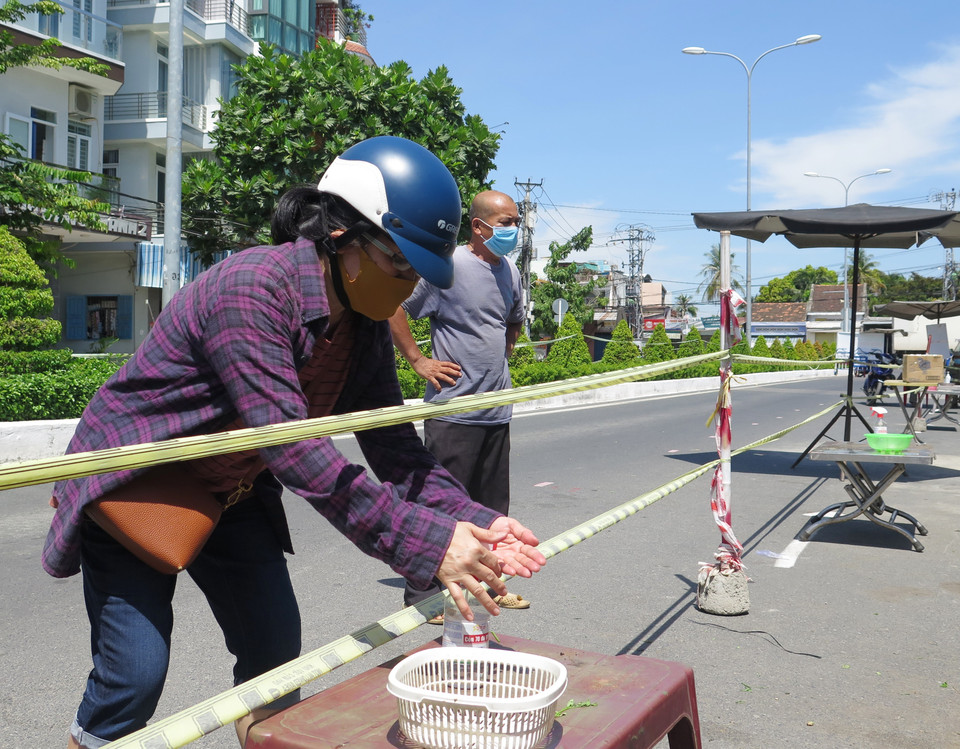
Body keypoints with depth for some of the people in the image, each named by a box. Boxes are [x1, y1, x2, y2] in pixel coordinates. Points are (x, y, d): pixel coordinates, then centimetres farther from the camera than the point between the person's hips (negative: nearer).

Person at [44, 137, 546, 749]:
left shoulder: (367, 324, -7)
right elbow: (292, 447, -37)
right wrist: (423, 543, -39)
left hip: (231, 491, 7)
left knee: (276, 650, 7)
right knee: (135, 675, -9)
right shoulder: (251, 290, -32)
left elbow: (395, 446, -8)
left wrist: (472, 520, -24)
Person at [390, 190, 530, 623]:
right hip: (454, 409, -7)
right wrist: (420, 362, -11)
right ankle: (423, 596, 8)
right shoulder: (448, 266, -11)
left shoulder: (511, 273, 13)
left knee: (493, 506, 16)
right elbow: (393, 309, -11)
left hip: (497, 410, 8)